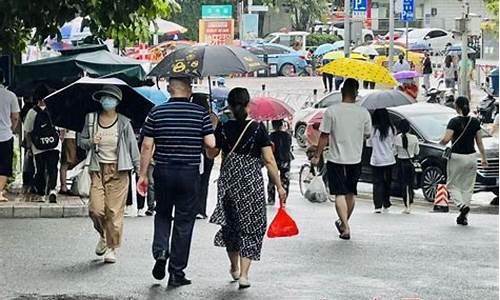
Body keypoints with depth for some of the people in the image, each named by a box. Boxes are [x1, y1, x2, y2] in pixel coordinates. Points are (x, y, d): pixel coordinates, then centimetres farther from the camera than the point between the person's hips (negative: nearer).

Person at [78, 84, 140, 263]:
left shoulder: (124, 123, 0)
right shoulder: (91, 119, 6)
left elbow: (133, 147, 4)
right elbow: (81, 141, 15)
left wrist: (139, 169, 0)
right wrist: (91, 142, -7)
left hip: (118, 170, -2)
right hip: (98, 169, 2)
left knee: (115, 211, -3)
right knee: (95, 209, -8)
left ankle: (112, 248, 10)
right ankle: (103, 235, 22)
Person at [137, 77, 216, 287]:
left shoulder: (156, 113, -1)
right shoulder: (200, 113, -3)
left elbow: (147, 146, -2)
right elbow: (211, 144, -8)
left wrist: (143, 175, 5)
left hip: (163, 171, 1)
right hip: (190, 173, -1)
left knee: (162, 215, 21)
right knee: (184, 222, 6)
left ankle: (160, 252, -3)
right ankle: (177, 272, 8)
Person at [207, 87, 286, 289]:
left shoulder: (223, 129, -4)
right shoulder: (258, 129, -9)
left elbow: (211, 154, 8)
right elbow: (269, 160, -9)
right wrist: (279, 186, -3)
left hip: (228, 181, 2)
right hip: (252, 182, -2)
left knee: (231, 224, 19)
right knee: (251, 226, 5)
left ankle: (234, 268, 33)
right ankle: (243, 274, -3)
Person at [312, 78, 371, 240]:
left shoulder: (331, 111, -12)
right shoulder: (363, 113, -7)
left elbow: (324, 136, -8)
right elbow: (367, 135, 7)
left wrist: (317, 156, 2)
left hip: (336, 159, -2)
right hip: (355, 159, 2)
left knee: (340, 194, -1)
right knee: (351, 193, 18)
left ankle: (345, 227, -13)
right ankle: (344, 223, 33)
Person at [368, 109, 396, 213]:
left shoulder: (373, 130, -11)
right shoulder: (391, 129, -5)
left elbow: (369, 143, -1)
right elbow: (393, 144, 3)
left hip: (376, 160, -2)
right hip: (389, 160, 2)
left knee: (377, 183, 2)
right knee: (387, 182, 14)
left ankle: (378, 206, -9)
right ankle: (386, 205, 19)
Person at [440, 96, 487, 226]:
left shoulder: (454, 122, -12)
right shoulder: (475, 122, 2)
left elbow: (446, 139, -20)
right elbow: (479, 142, 6)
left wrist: (441, 142, 2)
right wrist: (484, 158, 15)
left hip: (457, 157, -4)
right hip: (471, 157, 4)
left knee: (452, 185, 10)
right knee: (468, 187, 11)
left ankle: (462, 205, -15)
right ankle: (463, 216, 10)